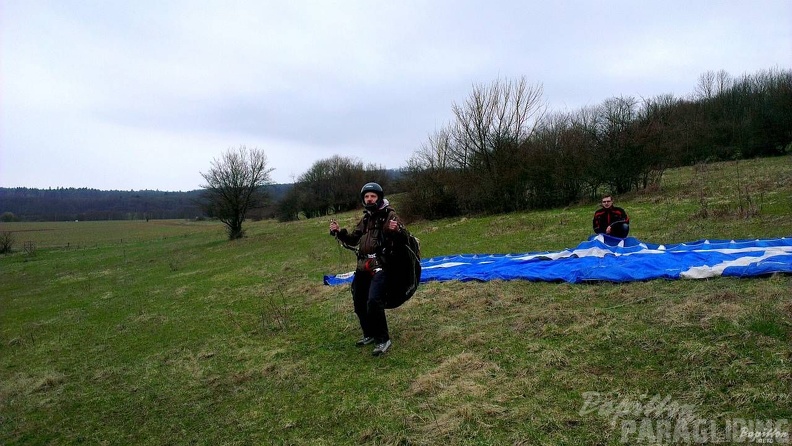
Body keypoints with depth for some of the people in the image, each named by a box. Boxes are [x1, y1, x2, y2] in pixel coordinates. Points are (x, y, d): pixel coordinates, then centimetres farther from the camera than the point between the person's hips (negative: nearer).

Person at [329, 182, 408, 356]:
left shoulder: (389, 215, -6)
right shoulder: (365, 219, 17)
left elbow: (404, 239, -13)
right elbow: (353, 240, 24)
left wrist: (397, 230, -35)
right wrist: (339, 232, 7)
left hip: (381, 266, -8)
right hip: (363, 266, 8)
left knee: (373, 301, -21)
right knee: (359, 302, 14)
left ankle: (383, 339, -6)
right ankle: (369, 334, 32)